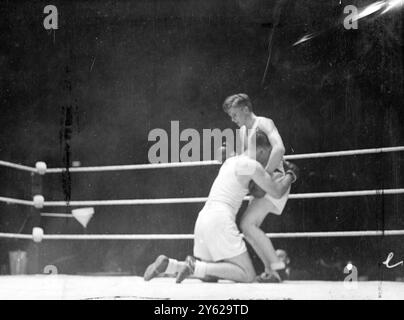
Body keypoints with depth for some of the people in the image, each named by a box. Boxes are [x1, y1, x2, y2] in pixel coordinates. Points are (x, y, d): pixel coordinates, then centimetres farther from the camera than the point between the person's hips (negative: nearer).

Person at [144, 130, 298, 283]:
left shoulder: (230, 161, 22)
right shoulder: (252, 165, -4)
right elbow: (277, 193, -2)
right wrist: (290, 176, 19)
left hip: (203, 219, 9)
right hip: (220, 221, -9)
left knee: (210, 276, 17)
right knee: (248, 276, -6)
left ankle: (167, 265, -5)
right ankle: (195, 266, -18)